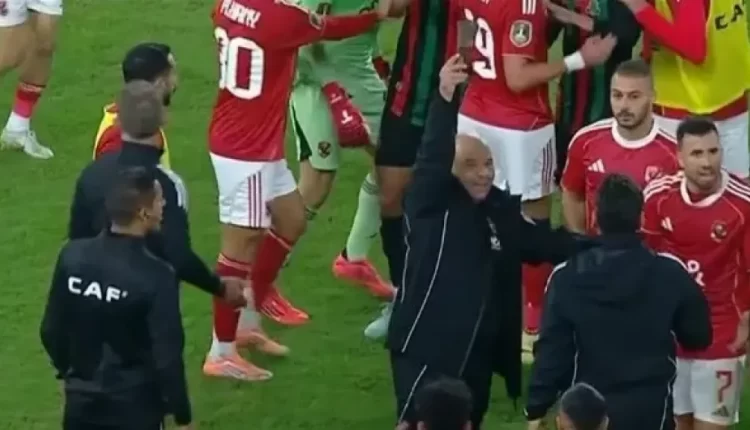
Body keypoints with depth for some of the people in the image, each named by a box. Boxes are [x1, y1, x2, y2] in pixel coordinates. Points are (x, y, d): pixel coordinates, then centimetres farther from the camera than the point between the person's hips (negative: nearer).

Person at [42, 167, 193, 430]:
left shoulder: (72, 256, -6)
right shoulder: (156, 276, -21)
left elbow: (51, 330, 4)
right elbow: (167, 354, -18)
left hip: (82, 399, 5)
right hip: (134, 404, -5)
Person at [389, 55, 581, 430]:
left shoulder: (502, 209, 8)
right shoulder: (430, 203, -10)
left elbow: (542, 242, 21)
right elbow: (432, 159, -26)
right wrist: (445, 98, -40)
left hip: (477, 353, 7)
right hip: (426, 348, -7)